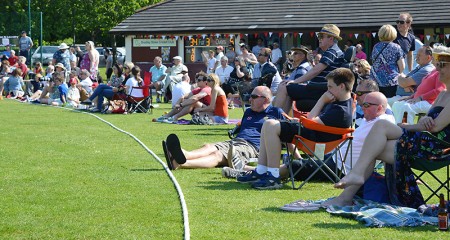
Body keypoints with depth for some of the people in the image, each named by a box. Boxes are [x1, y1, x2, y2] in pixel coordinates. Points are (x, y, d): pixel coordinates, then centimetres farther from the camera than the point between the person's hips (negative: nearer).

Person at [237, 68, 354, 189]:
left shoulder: (341, 111, -22)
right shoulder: (341, 100, 11)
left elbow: (311, 122, -22)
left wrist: (323, 100, -14)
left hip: (315, 138, -11)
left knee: (271, 126, -23)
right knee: (268, 125, 12)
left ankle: (274, 177, -22)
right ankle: (260, 172, 9)